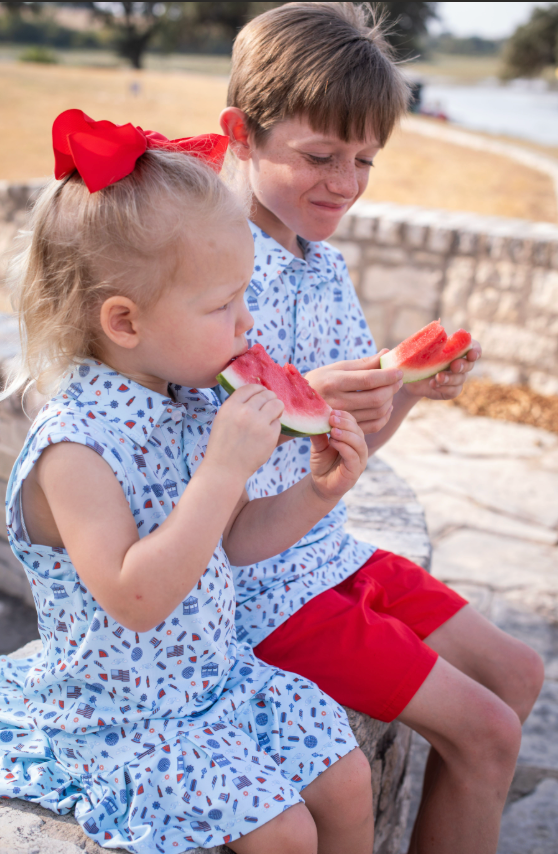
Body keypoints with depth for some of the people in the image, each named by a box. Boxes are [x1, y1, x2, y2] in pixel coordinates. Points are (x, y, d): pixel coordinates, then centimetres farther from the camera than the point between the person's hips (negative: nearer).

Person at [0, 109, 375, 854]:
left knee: (347, 777, 6)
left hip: (219, 674, 7)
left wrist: (315, 494, -9)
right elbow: (134, 600, -34)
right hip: (120, 718, -7)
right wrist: (224, 469, -37)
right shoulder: (75, 445, -27)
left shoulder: (195, 405, -3)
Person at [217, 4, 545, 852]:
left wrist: (410, 389, -8)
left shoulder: (327, 267, 5)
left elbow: (351, 441, 11)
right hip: (255, 581, -8)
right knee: (484, 733, -7)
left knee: (517, 674, 14)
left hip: (333, 550, 8)